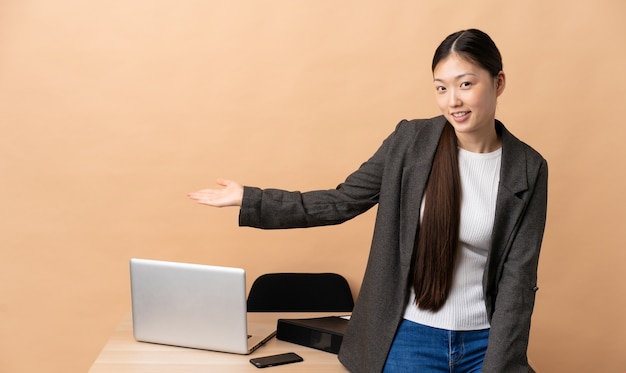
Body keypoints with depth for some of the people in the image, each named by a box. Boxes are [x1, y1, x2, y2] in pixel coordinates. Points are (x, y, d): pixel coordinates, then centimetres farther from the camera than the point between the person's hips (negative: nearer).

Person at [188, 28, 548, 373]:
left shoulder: (528, 168, -6)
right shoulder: (410, 141, -5)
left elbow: (518, 277, -7)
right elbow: (341, 202, 0)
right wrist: (247, 199, -2)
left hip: (484, 341, 1)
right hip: (411, 336, 0)